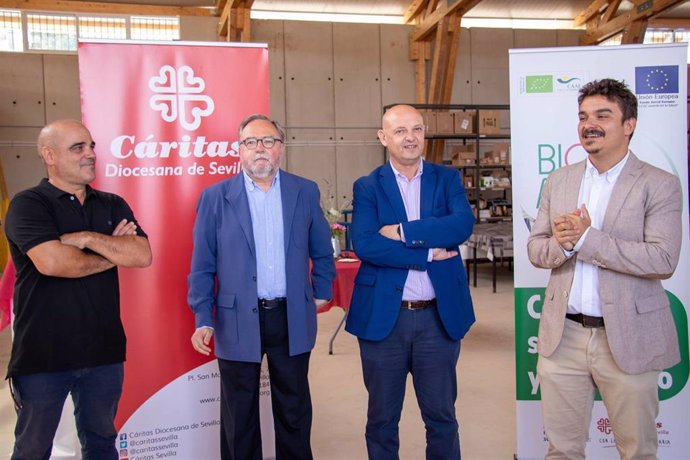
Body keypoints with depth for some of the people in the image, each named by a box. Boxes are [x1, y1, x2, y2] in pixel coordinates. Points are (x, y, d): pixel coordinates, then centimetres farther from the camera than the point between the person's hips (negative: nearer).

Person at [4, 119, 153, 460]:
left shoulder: (112, 205, 7)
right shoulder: (28, 205, -7)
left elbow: (142, 255, -6)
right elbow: (51, 262, -23)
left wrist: (87, 239, -16)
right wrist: (113, 253, -8)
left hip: (104, 349, 4)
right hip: (43, 354, -4)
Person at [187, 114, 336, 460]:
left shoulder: (305, 192, 3)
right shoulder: (215, 197, -1)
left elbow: (322, 251, 13)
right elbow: (202, 267, -1)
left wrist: (322, 292, 12)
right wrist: (203, 320, -5)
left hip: (292, 319, 2)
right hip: (237, 322, -1)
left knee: (294, 411, 15)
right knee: (239, 417, 12)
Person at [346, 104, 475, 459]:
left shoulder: (447, 178, 5)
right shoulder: (367, 187, 0)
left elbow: (463, 224, -14)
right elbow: (363, 244, -15)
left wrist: (403, 232, -17)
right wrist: (428, 253, -16)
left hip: (439, 315, 1)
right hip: (383, 316, -1)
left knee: (442, 415, 15)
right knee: (382, 418, 15)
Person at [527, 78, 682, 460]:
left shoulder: (660, 185, -6)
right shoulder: (558, 181, 8)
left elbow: (663, 260, -18)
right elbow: (535, 249, 6)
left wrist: (585, 237, -22)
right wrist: (562, 243, -16)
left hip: (627, 339, -3)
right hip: (562, 336, 4)